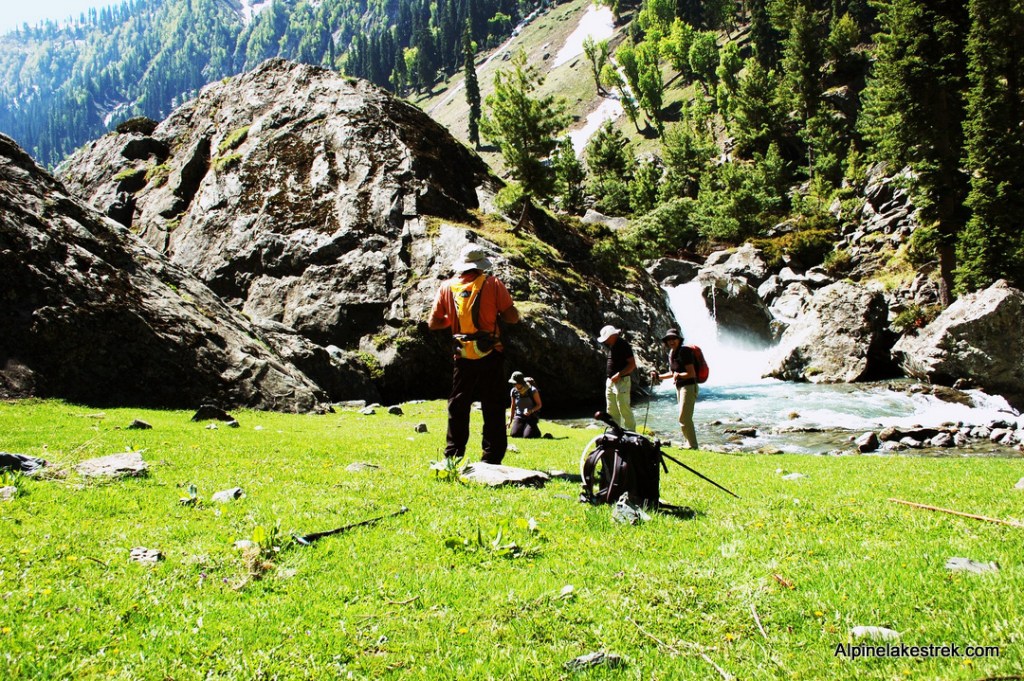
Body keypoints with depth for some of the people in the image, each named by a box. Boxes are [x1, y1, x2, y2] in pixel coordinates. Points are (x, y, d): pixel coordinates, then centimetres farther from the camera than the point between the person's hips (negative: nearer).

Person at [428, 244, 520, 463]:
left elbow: (433, 324, 5)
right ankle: (491, 458, 3)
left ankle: (453, 456, 16)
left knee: (458, 406, 14)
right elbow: (513, 317, -7)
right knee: (493, 408, 4)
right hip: (490, 355, -2)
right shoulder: (492, 284, -5)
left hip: (463, 357, 3)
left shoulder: (447, 287, 3)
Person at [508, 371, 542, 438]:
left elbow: (539, 405, -6)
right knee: (514, 434, -20)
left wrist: (531, 411, -24)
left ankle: (535, 429, 12)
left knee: (527, 436, -23)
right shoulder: (514, 391, -4)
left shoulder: (532, 391, -16)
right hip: (519, 417, 3)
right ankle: (522, 428, 14)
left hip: (531, 416, -3)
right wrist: (510, 420, 8)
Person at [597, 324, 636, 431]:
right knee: (611, 410, 12)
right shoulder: (611, 346, 13)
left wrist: (619, 374, -23)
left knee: (624, 409, -8)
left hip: (621, 382, -9)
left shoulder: (623, 345, -14)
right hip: (610, 381, 9)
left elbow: (632, 364, -18)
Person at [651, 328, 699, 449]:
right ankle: (689, 444, 25)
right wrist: (658, 376, 16)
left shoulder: (684, 352, -16)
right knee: (686, 418, 16)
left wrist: (679, 375, -31)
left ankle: (692, 446, -7)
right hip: (679, 387, 10)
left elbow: (692, 373, -20)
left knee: (684, 418, -12)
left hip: (689, 387, -10)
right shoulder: (671, 354, 11)